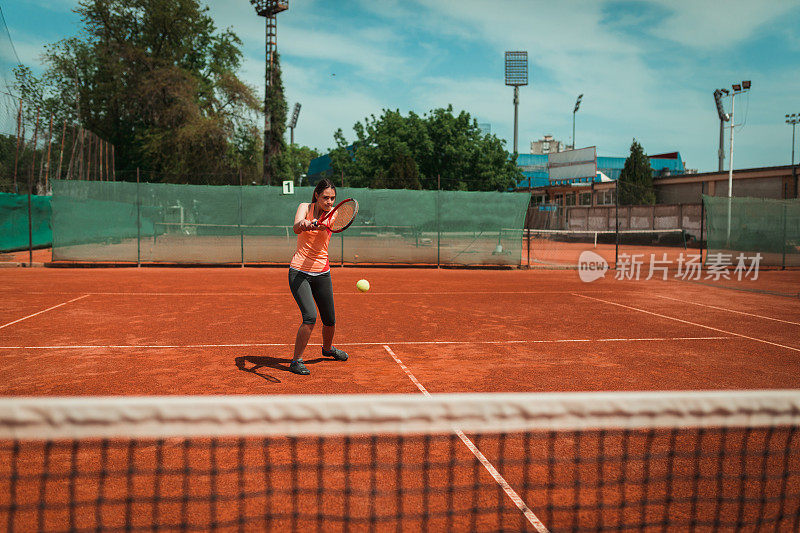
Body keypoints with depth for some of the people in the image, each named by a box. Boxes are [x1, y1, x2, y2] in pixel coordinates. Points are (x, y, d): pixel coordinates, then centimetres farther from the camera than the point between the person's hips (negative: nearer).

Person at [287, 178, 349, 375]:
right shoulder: (305, 207, -4)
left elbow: (325, 224, -26)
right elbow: (296, 228, -24)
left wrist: (314, 224, -49)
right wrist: (302, 224, -49)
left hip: (322, 273, 3)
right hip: (299, 272, -3)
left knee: (330, 320, 10)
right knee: (310, 317, -19)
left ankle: (327, 348, 42)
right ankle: (296, 360, -2)